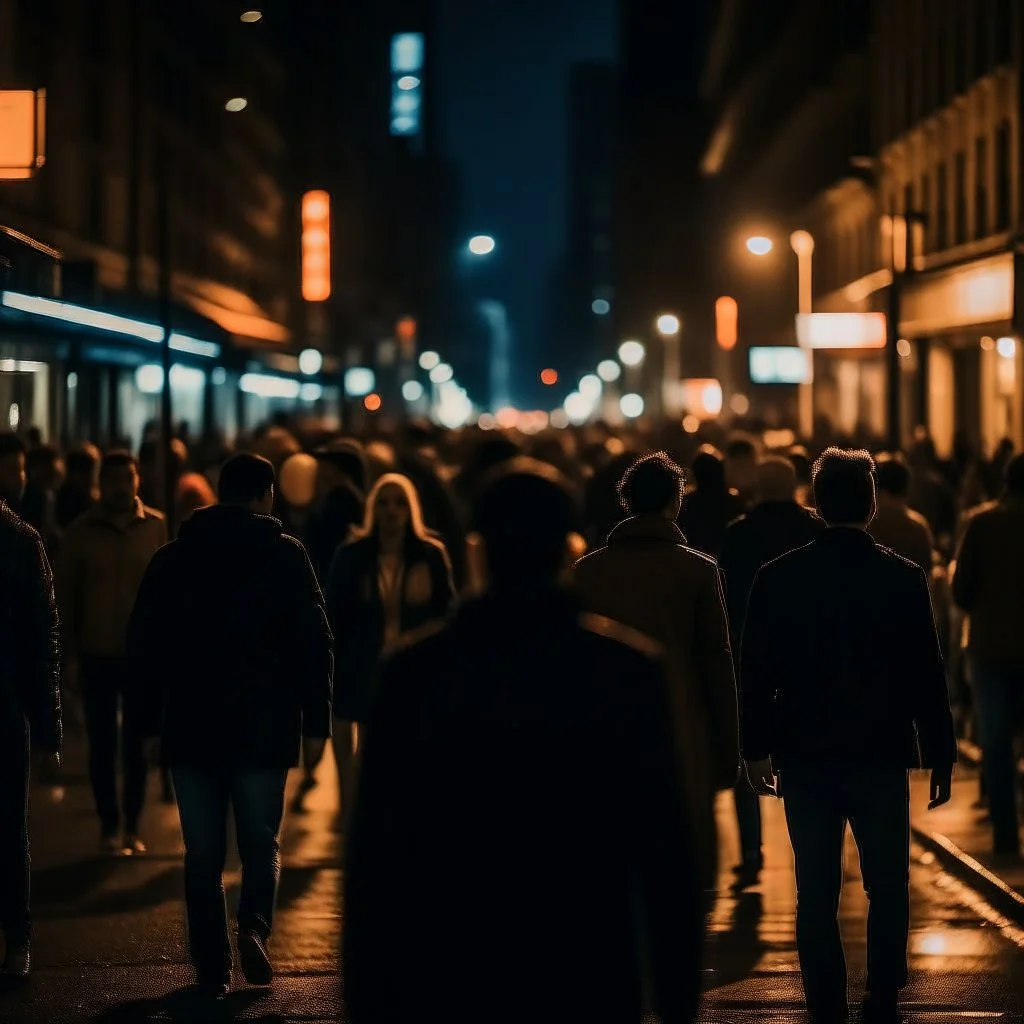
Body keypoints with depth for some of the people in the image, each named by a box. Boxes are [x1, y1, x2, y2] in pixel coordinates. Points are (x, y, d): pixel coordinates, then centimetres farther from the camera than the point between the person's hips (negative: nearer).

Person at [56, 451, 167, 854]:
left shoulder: (156, 527, -1)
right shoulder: (81, 531, 0)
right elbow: (64, 594, 3)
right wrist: (69, 655, 0)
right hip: (97, 654, 0)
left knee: (137, 743, 6)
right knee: (102, 745, 4)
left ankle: (132, 826, 14)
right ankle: (109, 826, 10)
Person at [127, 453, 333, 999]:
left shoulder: (172, 557, 7)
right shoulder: (285, 555, 0)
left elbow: (143, 644, 7)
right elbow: (315, 642, -4)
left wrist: (152, 723, 10)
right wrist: (315, 721, 0)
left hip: (190, 727, 1)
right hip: (264, 727, -1)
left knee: (203, 853, 8)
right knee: (260, 842, 11)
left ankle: (211, 967, 6)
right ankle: (254, 926, -14)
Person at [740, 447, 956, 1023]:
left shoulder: (778, 579, -3)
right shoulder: (905, 579, -7)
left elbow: (756, 673, 0)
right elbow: (927, 677, -5)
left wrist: (757, 749, 9)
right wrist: (941, 758, 3)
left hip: (805, 759, 1)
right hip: (882, 758, -1)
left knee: (817, 894, 8)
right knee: (888, 890, 10)